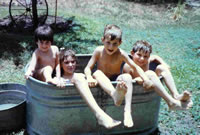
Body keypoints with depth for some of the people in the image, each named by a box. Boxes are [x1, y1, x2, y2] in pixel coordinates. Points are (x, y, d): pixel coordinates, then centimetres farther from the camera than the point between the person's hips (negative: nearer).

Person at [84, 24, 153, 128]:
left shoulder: (121, 54, -8)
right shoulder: (99, 51, -7)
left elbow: (135, 67, -8)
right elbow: (88, 68, -10)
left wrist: (145, 79, -23)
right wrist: (89, 78, -31)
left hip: (115, 80, 0)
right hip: (103, 81, 0)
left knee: (127, 77, -32)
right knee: (97, 73, -33)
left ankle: (127, 110, -42)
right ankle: (114, 94, -61)